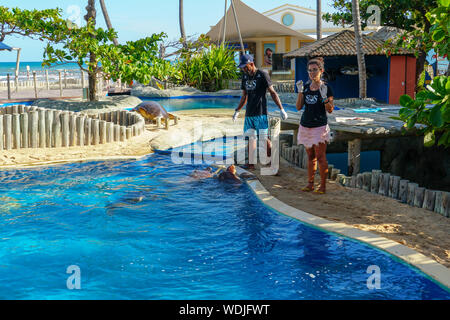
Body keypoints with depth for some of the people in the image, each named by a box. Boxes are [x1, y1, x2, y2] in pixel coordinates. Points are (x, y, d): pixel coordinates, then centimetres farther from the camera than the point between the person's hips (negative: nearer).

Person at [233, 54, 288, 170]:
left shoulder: (262, 74, -7)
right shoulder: (245, 76, 12)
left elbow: (273, 92, -6)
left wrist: (281, 109, -9)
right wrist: (237, 111, 21)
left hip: (260, 113, -6)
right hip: (249, 113, 6)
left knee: (264, 138, -8)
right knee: (251, 137, 6)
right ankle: (251, 163, 10)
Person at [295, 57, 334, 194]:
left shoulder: (326, 88, -6)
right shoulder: (306, 86, 7)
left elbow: (330, 110, -9)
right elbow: (299, 107, 3)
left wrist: (324, 97, -24)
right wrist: (300, 92, -9)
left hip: (319, 126, -5)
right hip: (305, 126, 5)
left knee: (320, 157, -4)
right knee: (310, 157, 12)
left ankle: (323, 185, 5)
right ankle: (310, 184, 19)